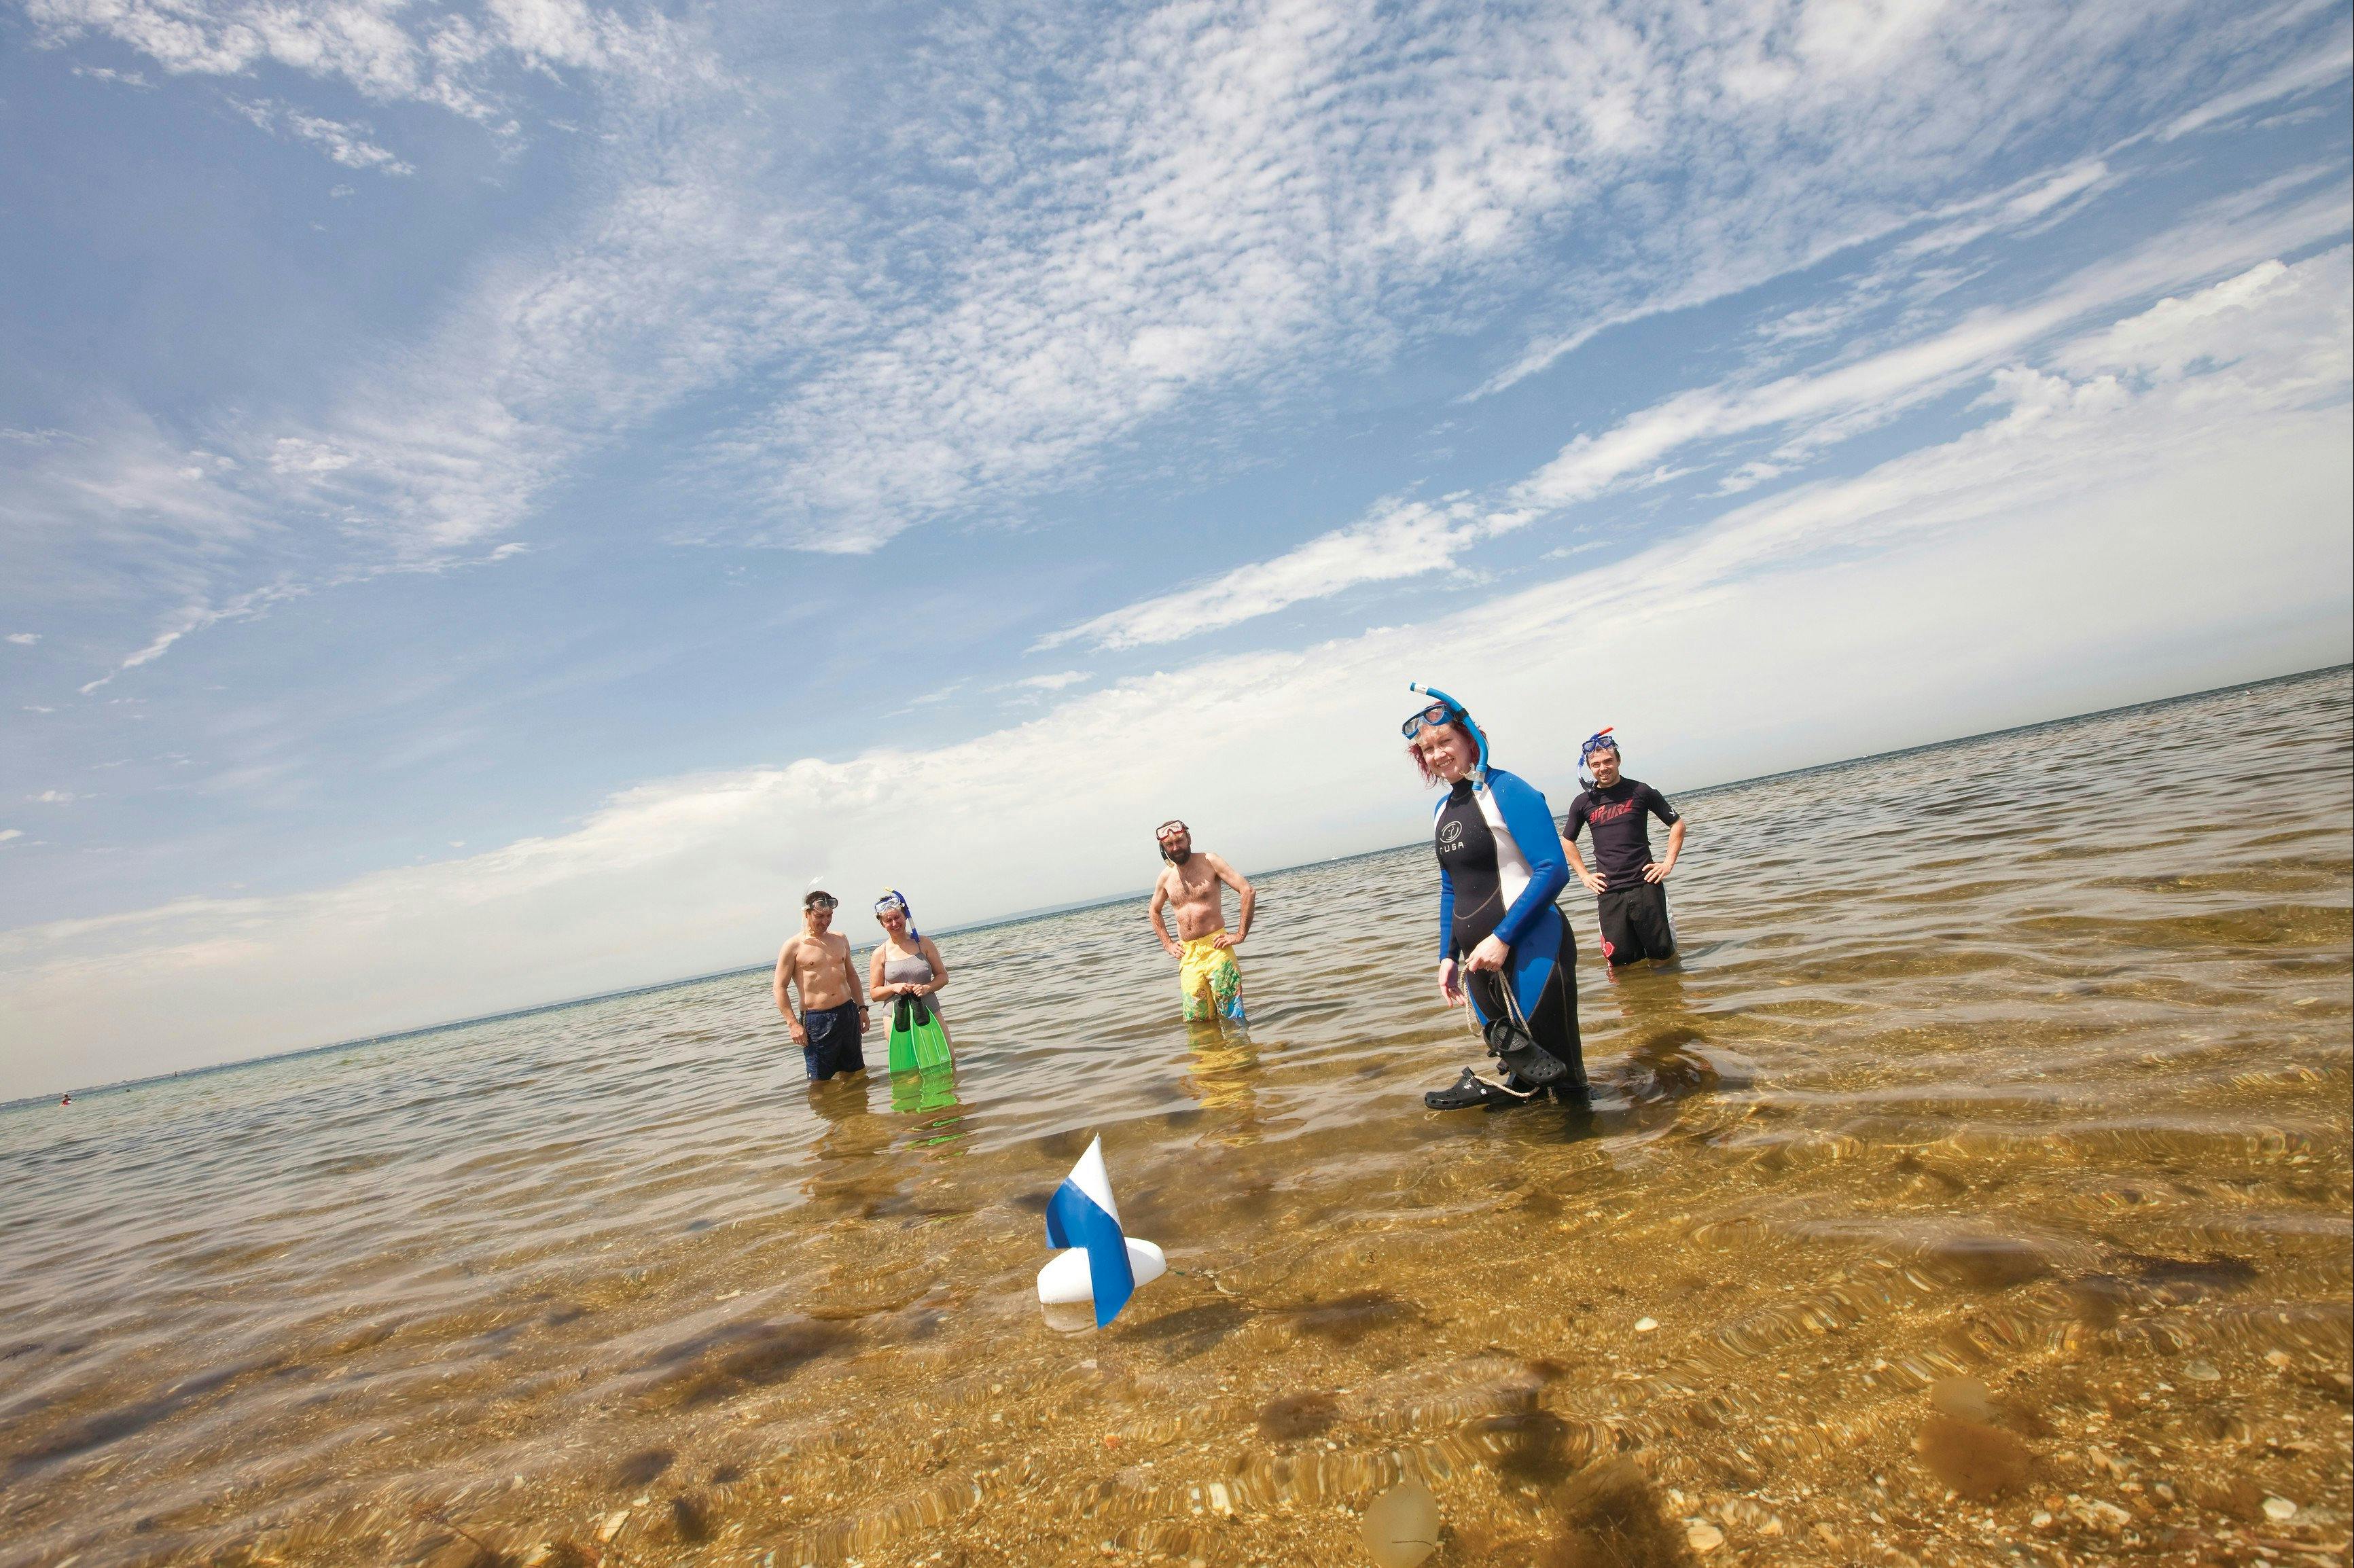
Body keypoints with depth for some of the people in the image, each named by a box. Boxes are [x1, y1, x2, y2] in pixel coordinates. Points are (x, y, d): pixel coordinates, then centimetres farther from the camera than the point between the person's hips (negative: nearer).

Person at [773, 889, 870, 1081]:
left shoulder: (840, 939, 11)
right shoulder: (794, 946, -6)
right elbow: (780, 987, -6)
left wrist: (862, 1008, 16)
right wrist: (793, 1024, -13)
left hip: (848, 1014, 5)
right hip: (816, 1020, -5)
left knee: (856, 1074, 13)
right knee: (821, 1082, -1)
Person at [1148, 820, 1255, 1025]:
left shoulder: (1209, 862, -4)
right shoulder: (1166, 876, 9)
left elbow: (1248, 891, -9)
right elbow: (1154, 912, 28)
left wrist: (1240, 935, -11)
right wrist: (1168, 945, 17)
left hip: (1216, 949, -4)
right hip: (1187, 955, 4)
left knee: (1232, 1019, -5)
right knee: (1196, 1022, 4)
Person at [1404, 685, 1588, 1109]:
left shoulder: (1505, 790, -10)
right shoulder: (1442, 810, 13)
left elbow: (1553, 871, -17)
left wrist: (1503, 938, -21)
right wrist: (1448, 956, 13)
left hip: (1530, 948, -7)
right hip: (1480, 958, 7)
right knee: (1519, 1067, 13)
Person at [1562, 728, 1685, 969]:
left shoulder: (1639, 791, 0)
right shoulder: (1583, 803, 5)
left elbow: (1677, 823, 10)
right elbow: (1567, 841, 20)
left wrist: (1669, 862, 0)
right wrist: (1584, 875, 9)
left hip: (1645, 885, -1)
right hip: (1608, 893, 1)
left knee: (1664, 955, 4)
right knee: (1617, 961, -2)